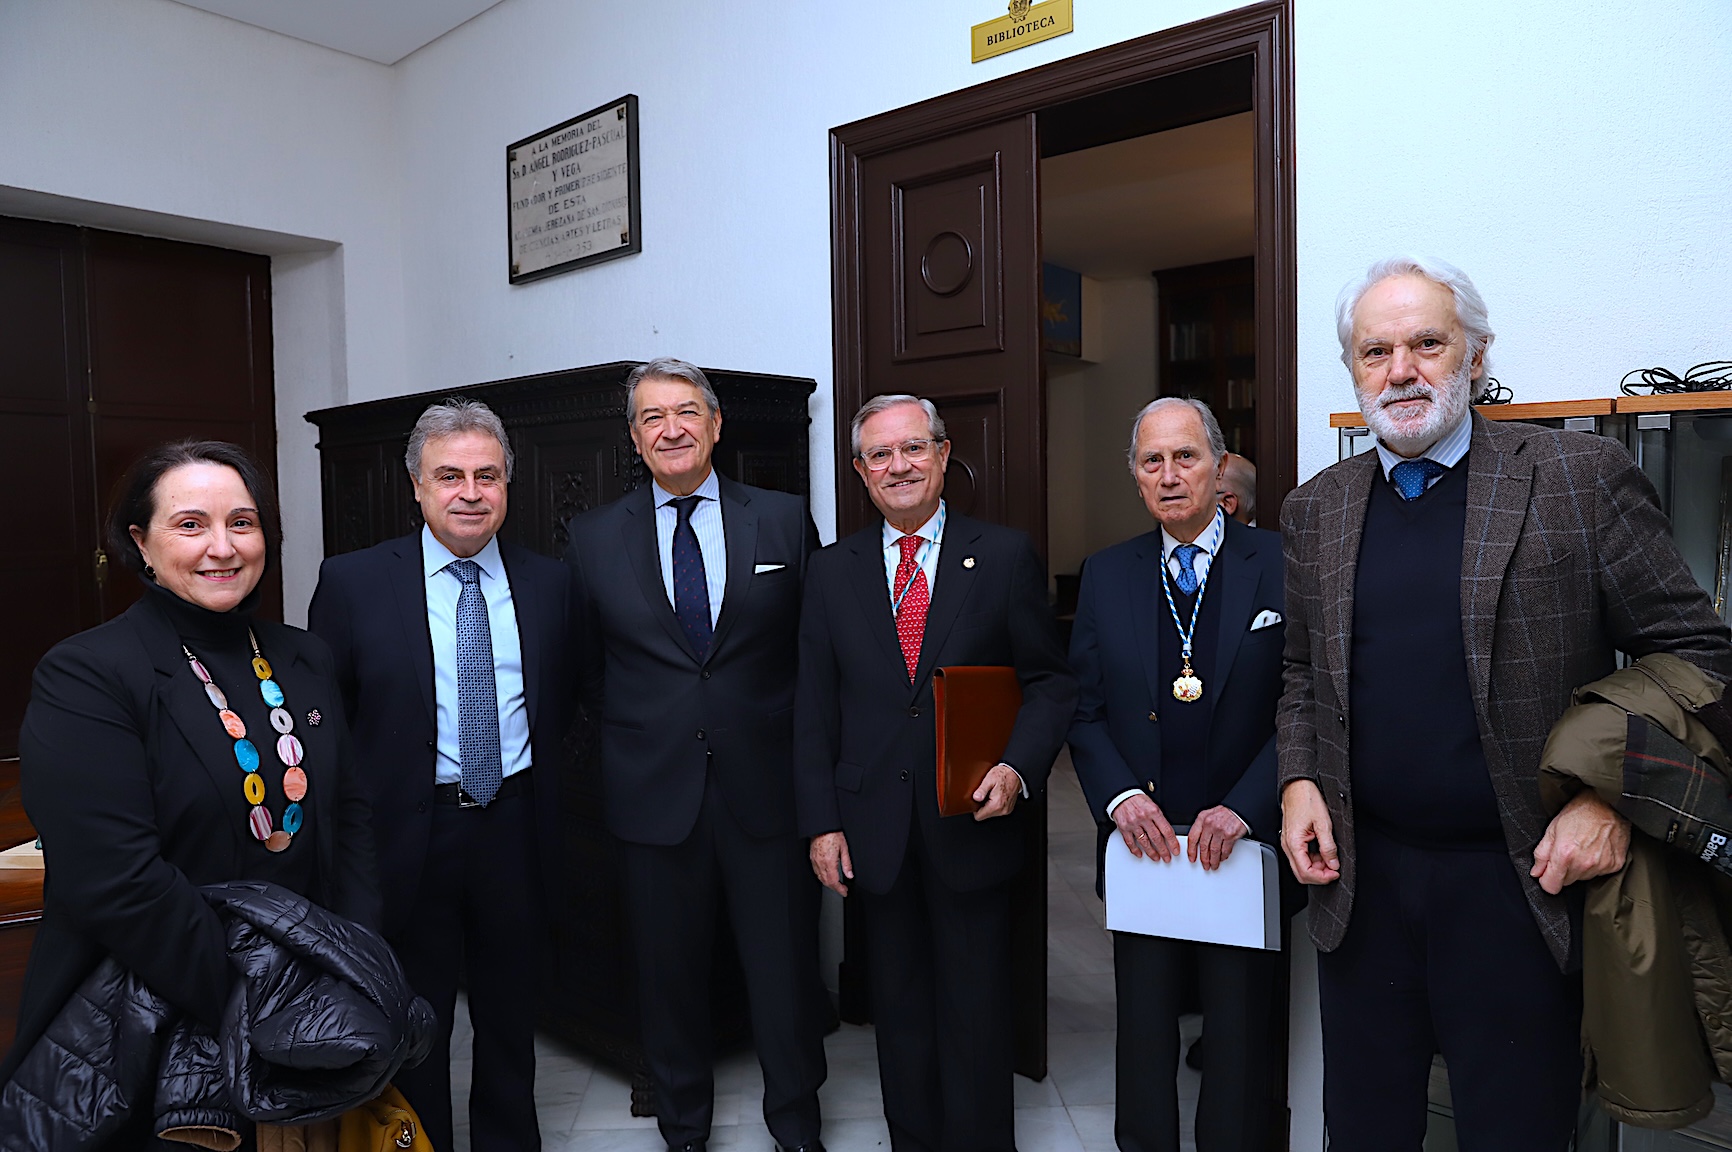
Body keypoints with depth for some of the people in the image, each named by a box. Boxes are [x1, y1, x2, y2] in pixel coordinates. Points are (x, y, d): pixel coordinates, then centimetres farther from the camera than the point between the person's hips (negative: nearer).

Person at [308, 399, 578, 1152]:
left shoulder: (550, 583, 2)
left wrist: (546, 800, 2)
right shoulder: (353, 582, -4)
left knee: (512, 1019, 19)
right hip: (409, 832, -2)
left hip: (516, 829, 2)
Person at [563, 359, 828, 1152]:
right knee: (669, 971, 15)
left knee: (784, 967, 11)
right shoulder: (594, 537, 3)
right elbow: (585, 670, 10)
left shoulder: (785, 520, 1)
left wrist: (793, 739, 1)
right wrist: (634, 736, 4)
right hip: (654, 793, 1)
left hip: (766, 787, 0)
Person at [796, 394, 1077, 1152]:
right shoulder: (832, 571, 5)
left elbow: (1049, 681, 0)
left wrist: (1019, 766, -16)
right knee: (899, 1010, 15)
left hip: (972, 819, -2)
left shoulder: (1005, 557, 0)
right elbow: (814, 710, 5)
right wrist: (821, 822, 0)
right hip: (875, 829, 2)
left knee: (974, 1011, 11)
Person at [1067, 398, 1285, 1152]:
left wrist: (1243, 808, -16)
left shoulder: (1280, 565, -3)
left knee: (1243, 1034, 13)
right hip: (1143, 843, 2)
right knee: (1143, 1030, 15)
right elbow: (1084, 709, 5)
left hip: (1245, 846, -2)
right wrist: (1120, 794, -10)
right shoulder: (1106, 576, 5)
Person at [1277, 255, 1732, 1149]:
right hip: (1361, 873, 3)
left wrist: (1612, 798, -13)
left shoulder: (1581, 477, -5)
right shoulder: (1316, 509, 6)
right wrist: (1298, 780, -1)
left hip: (1522, 877, -3)